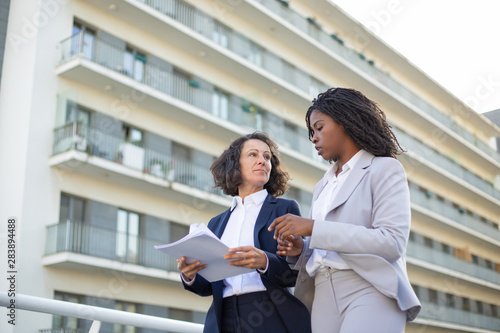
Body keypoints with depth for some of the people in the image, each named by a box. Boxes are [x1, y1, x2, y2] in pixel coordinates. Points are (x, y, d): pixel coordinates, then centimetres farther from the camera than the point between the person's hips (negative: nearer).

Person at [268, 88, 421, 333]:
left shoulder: (385, 169, 3)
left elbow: (392, 242, -11)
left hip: (371, 293, -6)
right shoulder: (322, 187, 25)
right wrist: (301, 250, 3)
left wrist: (313, 228, -14)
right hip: (324, 300, 6)